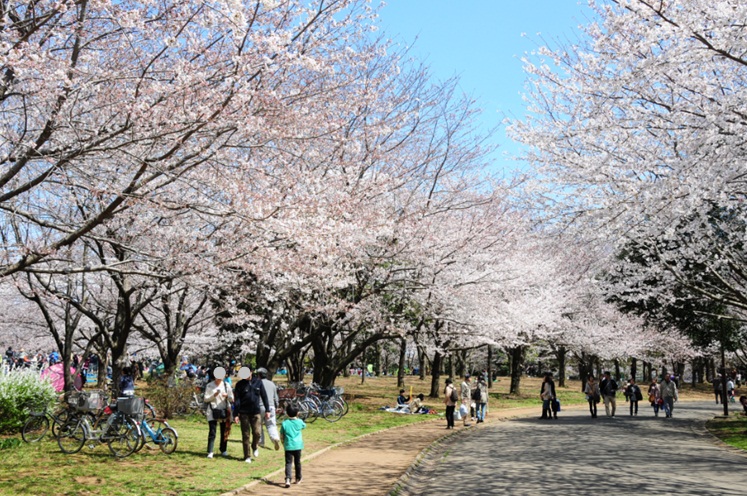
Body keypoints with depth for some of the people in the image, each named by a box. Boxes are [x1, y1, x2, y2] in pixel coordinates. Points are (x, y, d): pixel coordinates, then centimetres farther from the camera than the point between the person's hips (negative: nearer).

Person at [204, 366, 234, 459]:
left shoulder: (226, 385, 6)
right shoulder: (209, 386, 2)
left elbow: (232, 399, 5)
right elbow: (205, 399, -1)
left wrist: (227, 396, -16)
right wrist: (214, 395, -16)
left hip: (224, 411, 2)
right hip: (212, 411, -2)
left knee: (224, 432, 8)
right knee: (212, 432, -8)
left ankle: (223, 450, 21)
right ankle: (210, 452, -6)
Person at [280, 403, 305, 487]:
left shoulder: (284, 423, -4)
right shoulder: (299, 422, -2)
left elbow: (281, 436, 1)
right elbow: (304, 426, 22)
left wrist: (284, 443, 17)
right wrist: (297, 418, 25)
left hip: (288, 446, -1)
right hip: (298, 446, 1)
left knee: (288, 463, -4)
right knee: (297, 462, 17)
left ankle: (288, 479, -24)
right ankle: (298, 478, 30)